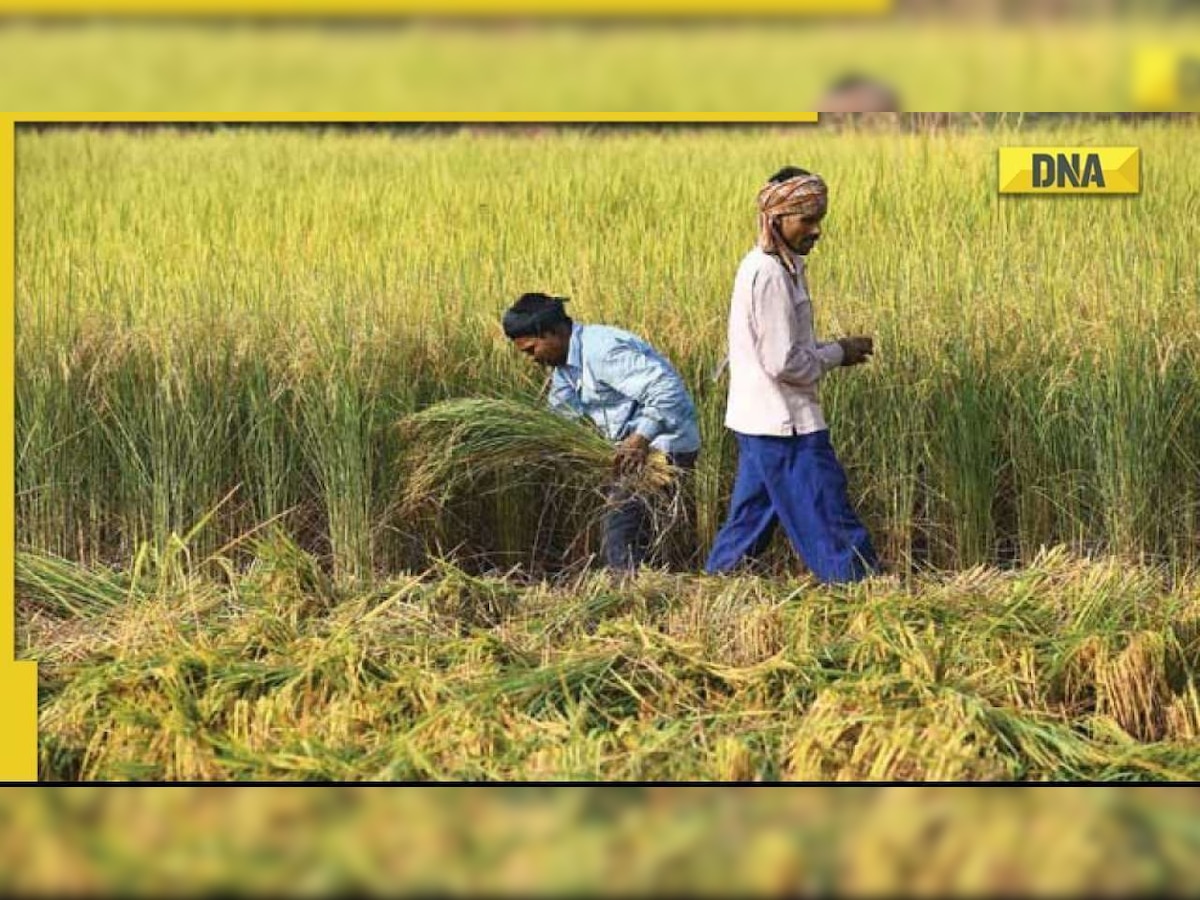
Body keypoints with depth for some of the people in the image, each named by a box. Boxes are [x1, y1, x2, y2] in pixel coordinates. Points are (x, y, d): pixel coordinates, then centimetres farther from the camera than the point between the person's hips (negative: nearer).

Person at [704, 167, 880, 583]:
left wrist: (835, 350, 7)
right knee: (832, 522, -6)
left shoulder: (767, 267, 13)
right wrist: (837, 354, -8)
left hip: (760, 423, 10)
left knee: (750, 520, 13)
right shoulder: (771, 275, -19)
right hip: (786, 424, -10)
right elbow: (784, 363, -22)